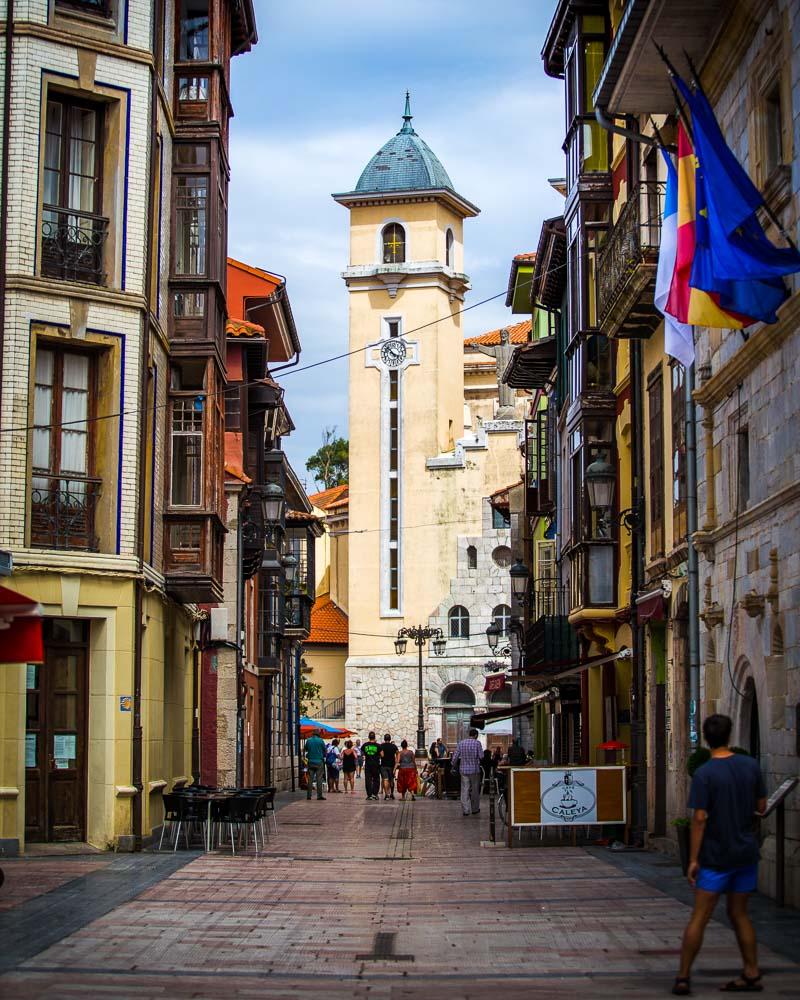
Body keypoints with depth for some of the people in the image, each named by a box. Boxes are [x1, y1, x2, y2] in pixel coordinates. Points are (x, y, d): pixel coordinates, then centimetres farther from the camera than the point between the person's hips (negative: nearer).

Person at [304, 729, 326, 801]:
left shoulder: (308, 740, 0)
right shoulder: (321, 740, -7)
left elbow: (306, 749, 12)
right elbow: (324, 751, 2)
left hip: (310, 762, 3)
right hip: (319, 762, -3)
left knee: (310, 779, 6)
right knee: (319, 779, 0)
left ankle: (309, 795, 5)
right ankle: (319, 795, -2)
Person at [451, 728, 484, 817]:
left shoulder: (461, 743, 3)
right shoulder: (477, 743, -8)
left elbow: (455, 756, 3)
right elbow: (481, 756, -11)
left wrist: (453, 766, 17)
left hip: (464, 769, 3)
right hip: (474, 769, -3)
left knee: (465, 790, 4)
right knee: (475, 790, 10)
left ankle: (465, 810, 1)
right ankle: (475, 809, 18)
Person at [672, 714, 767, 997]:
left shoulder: (704, 774, -14)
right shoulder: (750, 766, 0)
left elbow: (700, 819, -15)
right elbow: (761, 806, 8)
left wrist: (693, 859, -11)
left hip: (716, 856, -5)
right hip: (746, 852, 5)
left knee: (699, 918, 0)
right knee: (739, 914, 16)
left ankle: (683, 977, 1)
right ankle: (751, 975, 16)